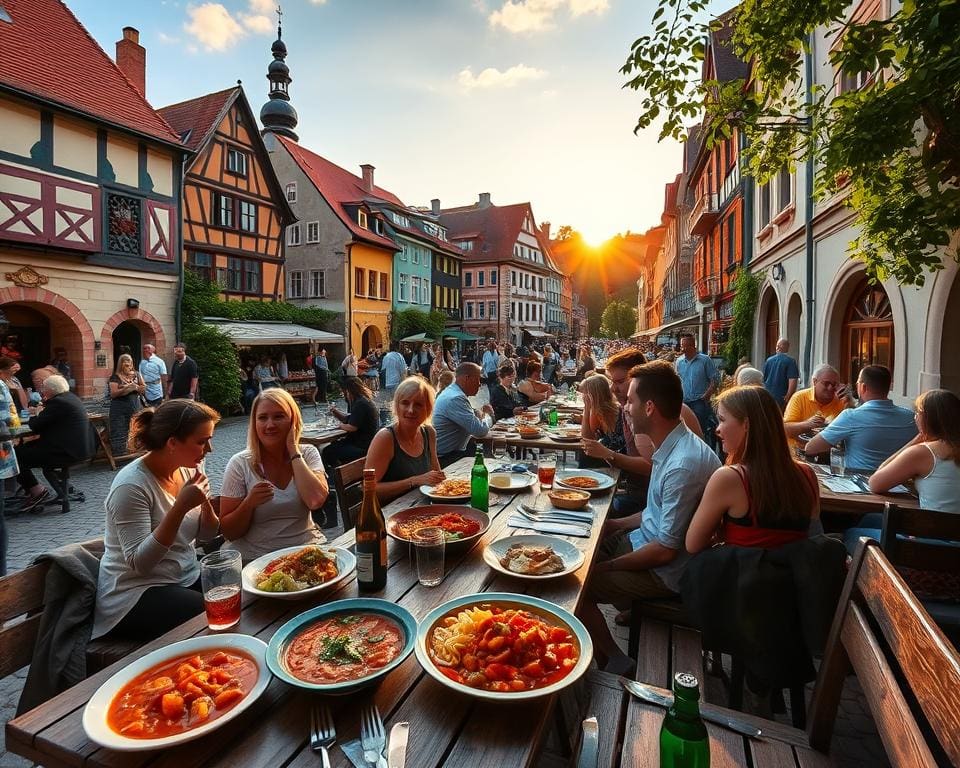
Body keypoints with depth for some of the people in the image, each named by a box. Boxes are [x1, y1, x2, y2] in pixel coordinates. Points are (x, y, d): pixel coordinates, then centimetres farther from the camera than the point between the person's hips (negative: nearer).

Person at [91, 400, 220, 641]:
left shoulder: (188, 470, 0)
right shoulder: (131, 485, -20)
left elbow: (207, 535, 6)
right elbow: (139, 563, -23)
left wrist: (205, 503, -15)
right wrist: (181, 507, -31)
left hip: (188, 577, 7)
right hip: (136, 593, -6)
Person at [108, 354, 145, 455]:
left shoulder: (136, 375, 10)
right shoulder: (115, 377, -2)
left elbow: (144, 388, 8)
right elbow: (113, 394, -11)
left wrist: (135, 387, -9)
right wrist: (125, 388, -22)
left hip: (135, 408, 4)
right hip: (119, 410, -4)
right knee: (119, 435, -4)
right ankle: (119, 456, 0)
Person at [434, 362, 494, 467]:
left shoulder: (452, 391, 9)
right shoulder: (455, 398, -24)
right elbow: (481, 431, -27)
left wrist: (483, 414, -2)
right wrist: (488, 415, -8)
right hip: (446, 457, -10)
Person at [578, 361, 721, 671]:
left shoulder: (683, 465, -30)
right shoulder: (672, 447, 1)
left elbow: (666, 550, -25)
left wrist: (608, 567, -14)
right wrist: (613, 525, 8)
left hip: (666, 572, -9)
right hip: (646, 540, 9)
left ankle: (614, 664, 5)